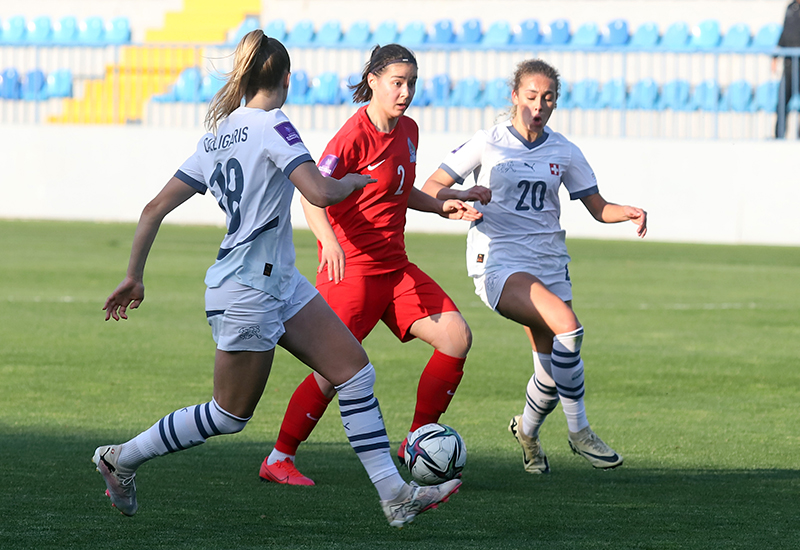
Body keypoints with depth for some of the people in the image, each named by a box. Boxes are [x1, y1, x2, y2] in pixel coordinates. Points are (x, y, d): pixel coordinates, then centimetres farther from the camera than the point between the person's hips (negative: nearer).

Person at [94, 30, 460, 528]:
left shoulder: (219, 134, 9)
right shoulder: (272, 127, -15)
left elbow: (155, 209, 9)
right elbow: (321, 192, -28)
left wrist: (134, 276, 15)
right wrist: (355, 181, -6)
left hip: (279, 284, 9)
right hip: (248, 293, -9)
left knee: (356, 371, 3)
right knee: (229, 416, 6)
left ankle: (394, 494, 0)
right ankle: (121, 458, 21)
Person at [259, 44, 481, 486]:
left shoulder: (407, 131, 10)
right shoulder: (355, 135, -15)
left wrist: (441, 206, 12)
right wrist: (329, 240, -42)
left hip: (395, 267, 8)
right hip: (351, 267, -8)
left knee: (456, 337, -4)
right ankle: (279, 460, 0)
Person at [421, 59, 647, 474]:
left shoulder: (563, 152, 8)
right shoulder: (488, 144, -1)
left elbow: (598, 207, 12)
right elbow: (430, 189, 0)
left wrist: (630, 214, -9)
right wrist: (464, 197, -21)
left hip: (549, 264, 5)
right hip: (498, 263, -5)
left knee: (553, 372, 0)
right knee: (567, 326, -29)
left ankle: (527, 431, 33)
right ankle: (578, 431, -16)